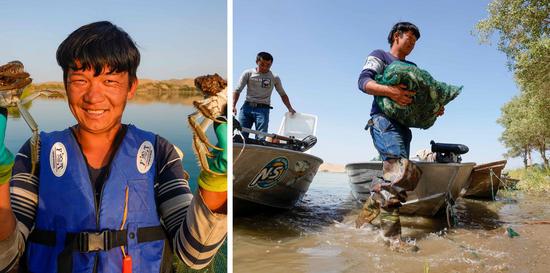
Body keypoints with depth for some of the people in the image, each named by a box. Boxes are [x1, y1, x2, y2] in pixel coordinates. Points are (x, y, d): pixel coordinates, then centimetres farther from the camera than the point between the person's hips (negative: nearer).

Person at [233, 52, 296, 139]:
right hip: (247, 107, 1)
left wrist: (290, 108, 8)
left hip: (263, 109, -1)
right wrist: (233, 106, -10)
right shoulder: (248, 73, 7)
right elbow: (237, 90, 4)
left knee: (261, 138, -13)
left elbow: (283, 94, 18)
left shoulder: (274, 78, 9)